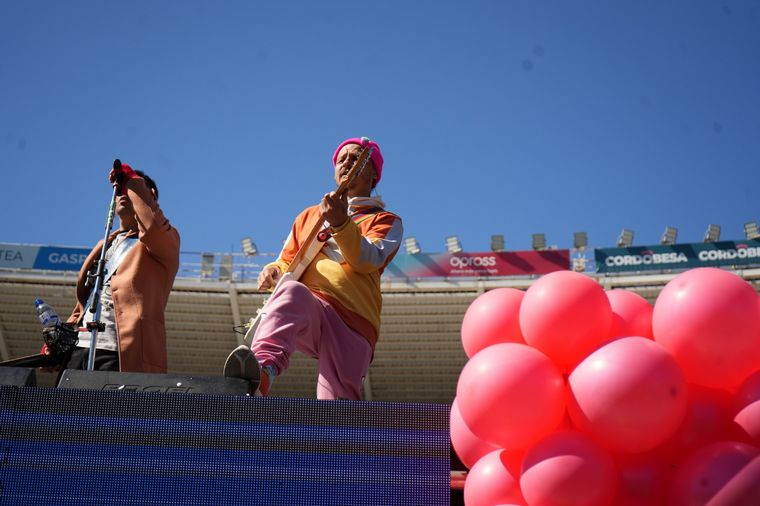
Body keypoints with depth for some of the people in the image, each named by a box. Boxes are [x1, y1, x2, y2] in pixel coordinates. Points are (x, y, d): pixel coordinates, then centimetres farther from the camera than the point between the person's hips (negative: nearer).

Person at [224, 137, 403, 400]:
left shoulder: (386, 221, 19)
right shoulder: (309, 215, 32)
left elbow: (368, 261, -1)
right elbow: (287, 261, 29)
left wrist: (341, 223, -18)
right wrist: (274, 270, 4)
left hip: (354, 322, -1)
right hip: (306, 311, 1)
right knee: (291, 290, -37)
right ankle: (263, 369, -61)